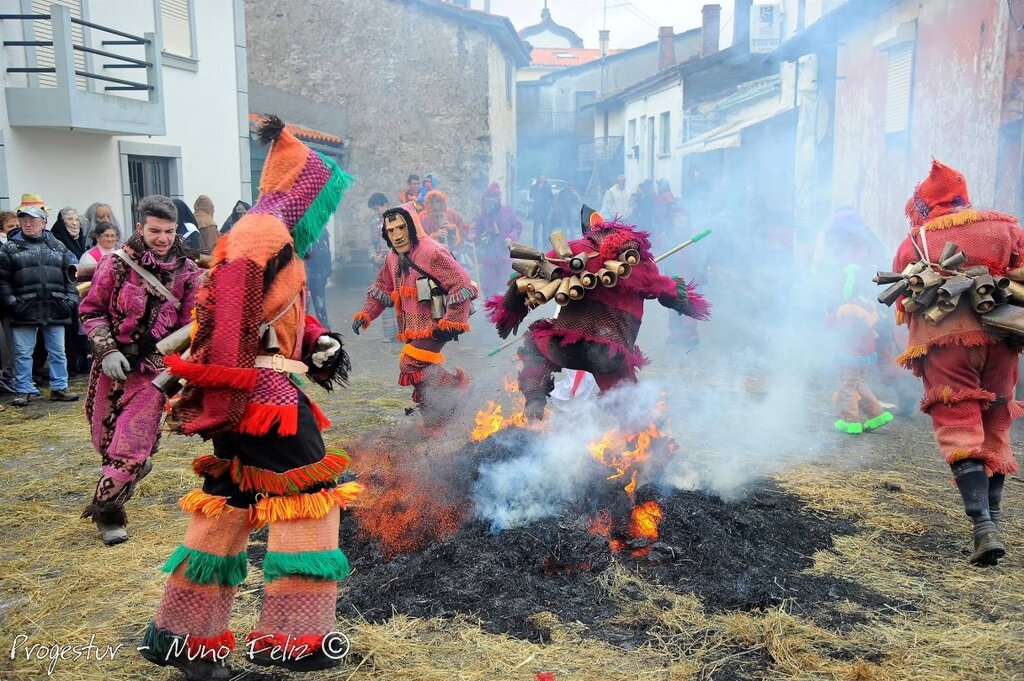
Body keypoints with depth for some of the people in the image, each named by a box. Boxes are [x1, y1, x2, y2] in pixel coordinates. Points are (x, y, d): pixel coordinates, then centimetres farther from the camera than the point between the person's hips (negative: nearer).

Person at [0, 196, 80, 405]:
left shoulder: (57, 246, 9)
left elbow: (70, 275, 11)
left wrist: (71, 298, 0)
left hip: (55, 310, 2)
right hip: (24, 312, -2)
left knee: (58, 352, 8)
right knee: (23, 353, 5)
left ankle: (59, 388, 18)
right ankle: (23, 390, 14)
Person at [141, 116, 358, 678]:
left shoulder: (277, 240, 19)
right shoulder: (262, 233, -13)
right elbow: (231, 322, -21)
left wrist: (319, 342, 6)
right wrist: (224, 404, -21)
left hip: (250, 397, 10)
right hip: (258, 395, -10)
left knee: (229, 502, 15)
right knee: (311, 494, -3)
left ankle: (179, 636, 24)